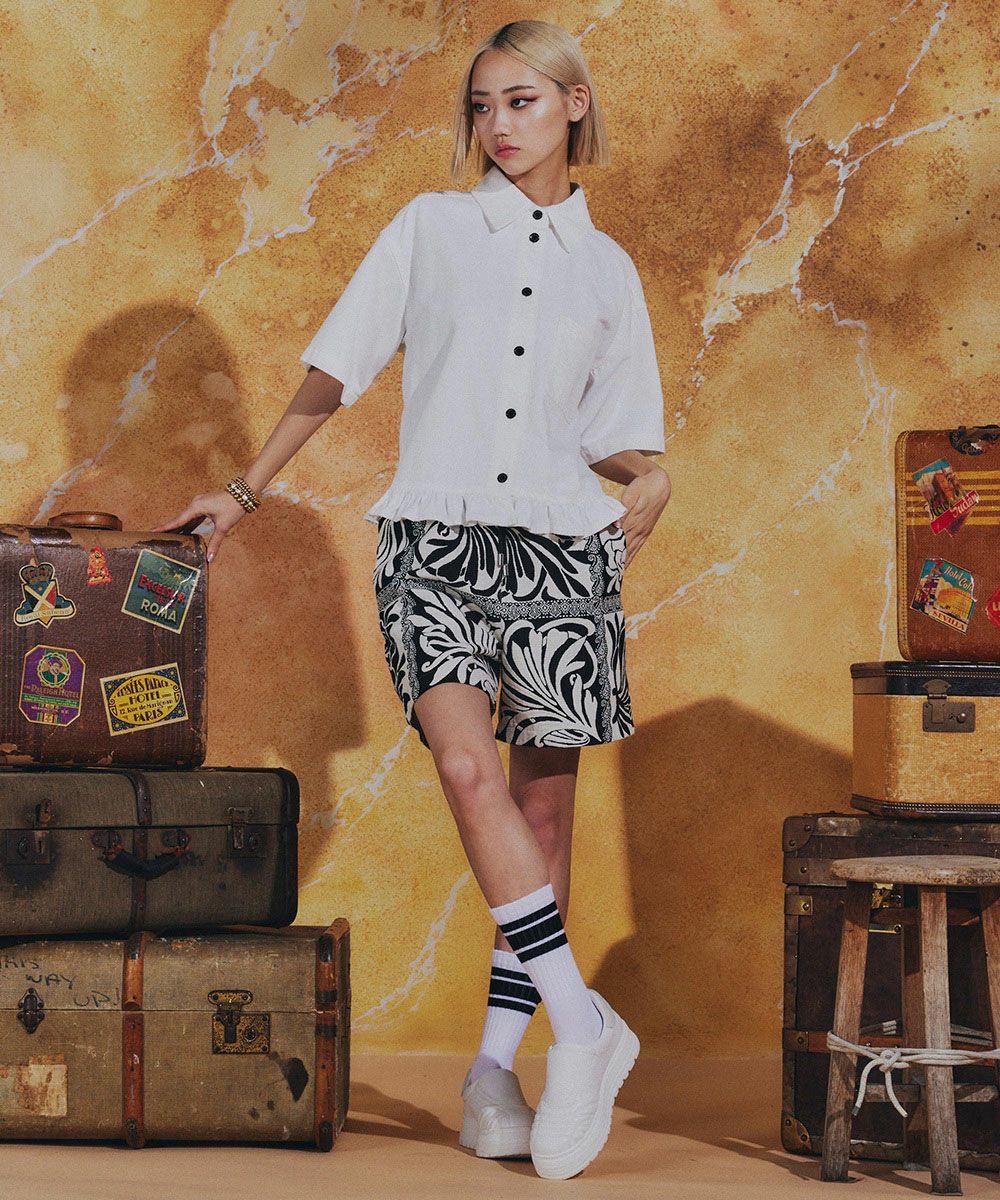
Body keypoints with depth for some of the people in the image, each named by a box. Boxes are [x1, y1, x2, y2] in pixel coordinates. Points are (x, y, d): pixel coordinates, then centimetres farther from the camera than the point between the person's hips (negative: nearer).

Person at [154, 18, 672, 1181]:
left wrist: (648, 479, -4)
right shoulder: (429, 227, 11)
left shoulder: (607, 269, 15)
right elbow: (335, 369, 13)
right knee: (470, 770, -22)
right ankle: (582, 1023, -15)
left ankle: (494, 1066, 9)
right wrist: (246, 489, 11)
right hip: (435, 539, -2)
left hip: (560, 543, 2)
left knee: (544, 805, 0)